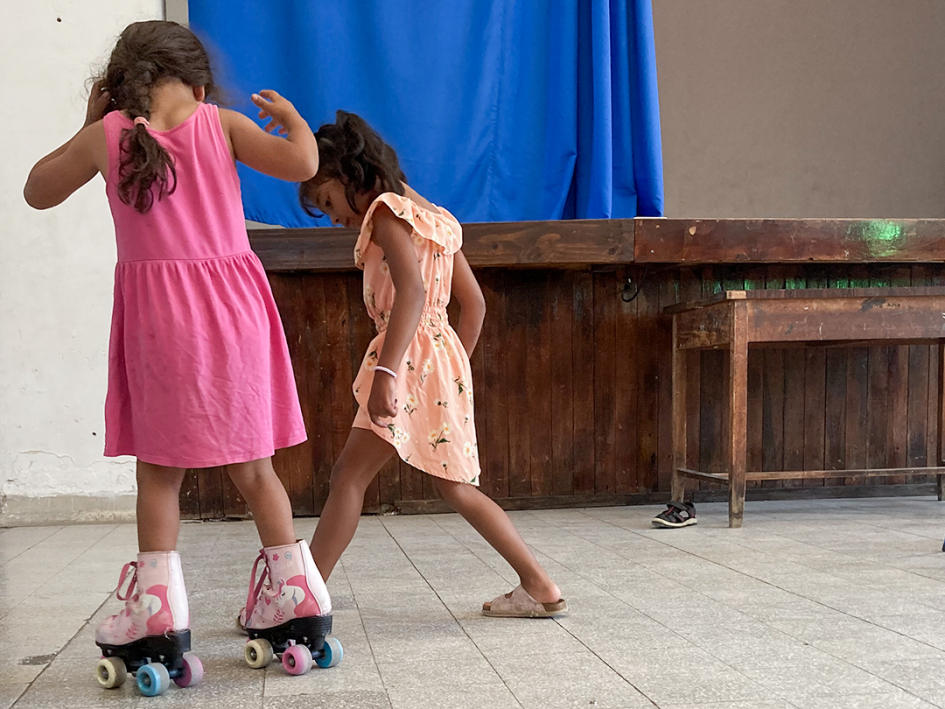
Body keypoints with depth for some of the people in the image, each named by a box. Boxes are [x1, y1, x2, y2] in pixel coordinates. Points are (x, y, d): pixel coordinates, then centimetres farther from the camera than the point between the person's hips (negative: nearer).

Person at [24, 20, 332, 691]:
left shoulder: (106, 136, 0)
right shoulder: (219, 124, -1)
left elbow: (38, 192, 14)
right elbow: (302, 163, -8)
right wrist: (290, 116, 11)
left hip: (156, 313, -1)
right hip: (231, 308, 1)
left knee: (159, 471, 7)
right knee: (253, 466, 11)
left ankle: (157, 614, 3)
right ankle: (296, 597, 17)